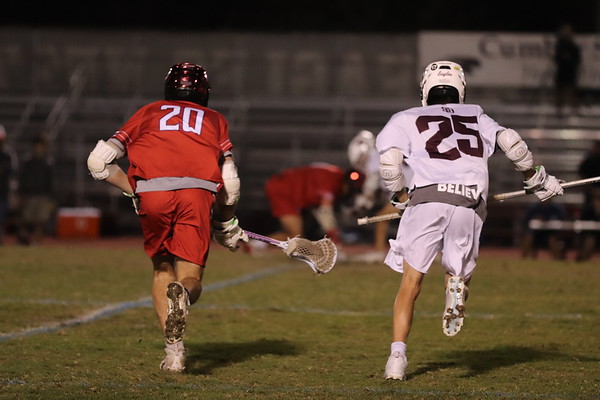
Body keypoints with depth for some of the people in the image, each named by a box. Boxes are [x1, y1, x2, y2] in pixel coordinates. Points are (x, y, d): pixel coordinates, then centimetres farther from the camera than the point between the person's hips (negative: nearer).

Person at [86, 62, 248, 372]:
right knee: (191, 279, 6)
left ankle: (174, 349, 5)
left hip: (152, 191, 1)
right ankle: (181, 294, -32)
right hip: (198, 191, -1)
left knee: (162, 268, 20)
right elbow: (230, 184, 15)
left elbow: (97, 162, 17)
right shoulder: (215, 119, 29)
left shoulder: (148, 113, 29)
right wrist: (227, 225, 30)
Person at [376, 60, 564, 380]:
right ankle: (457, 284, -21)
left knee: (411, 283, 7)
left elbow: (389, 159, 3)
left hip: (428, 196, -1)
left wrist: (402, 198, 16)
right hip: (470, 205, 2)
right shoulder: (477, 118, 27)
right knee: (459, 272, 17)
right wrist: (537, 180, 26)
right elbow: (512, 144, 13)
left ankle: (397, 355, -7)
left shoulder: (407, 120, 19)